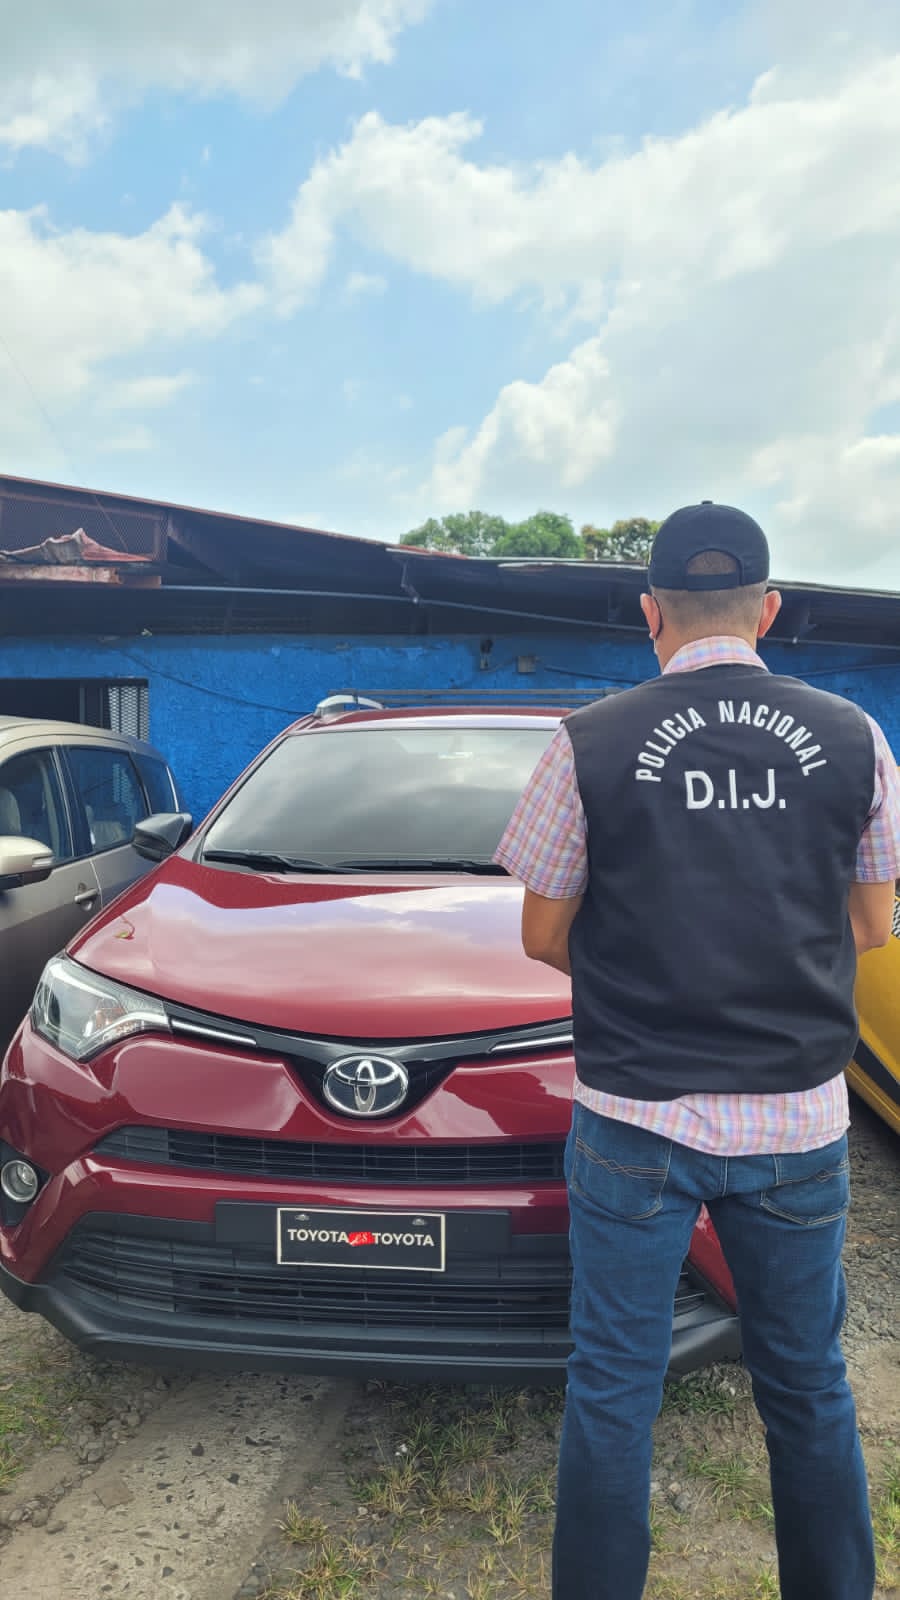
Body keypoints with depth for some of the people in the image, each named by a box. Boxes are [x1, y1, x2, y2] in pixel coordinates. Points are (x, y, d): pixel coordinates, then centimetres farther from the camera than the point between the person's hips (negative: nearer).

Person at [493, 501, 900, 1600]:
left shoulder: (591, 745, -9)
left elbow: (543, 938, -2)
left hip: (636, 1119, -2)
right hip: (801, 1120, 3)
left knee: (612, 1390, 14)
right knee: (809, 1387, 21)